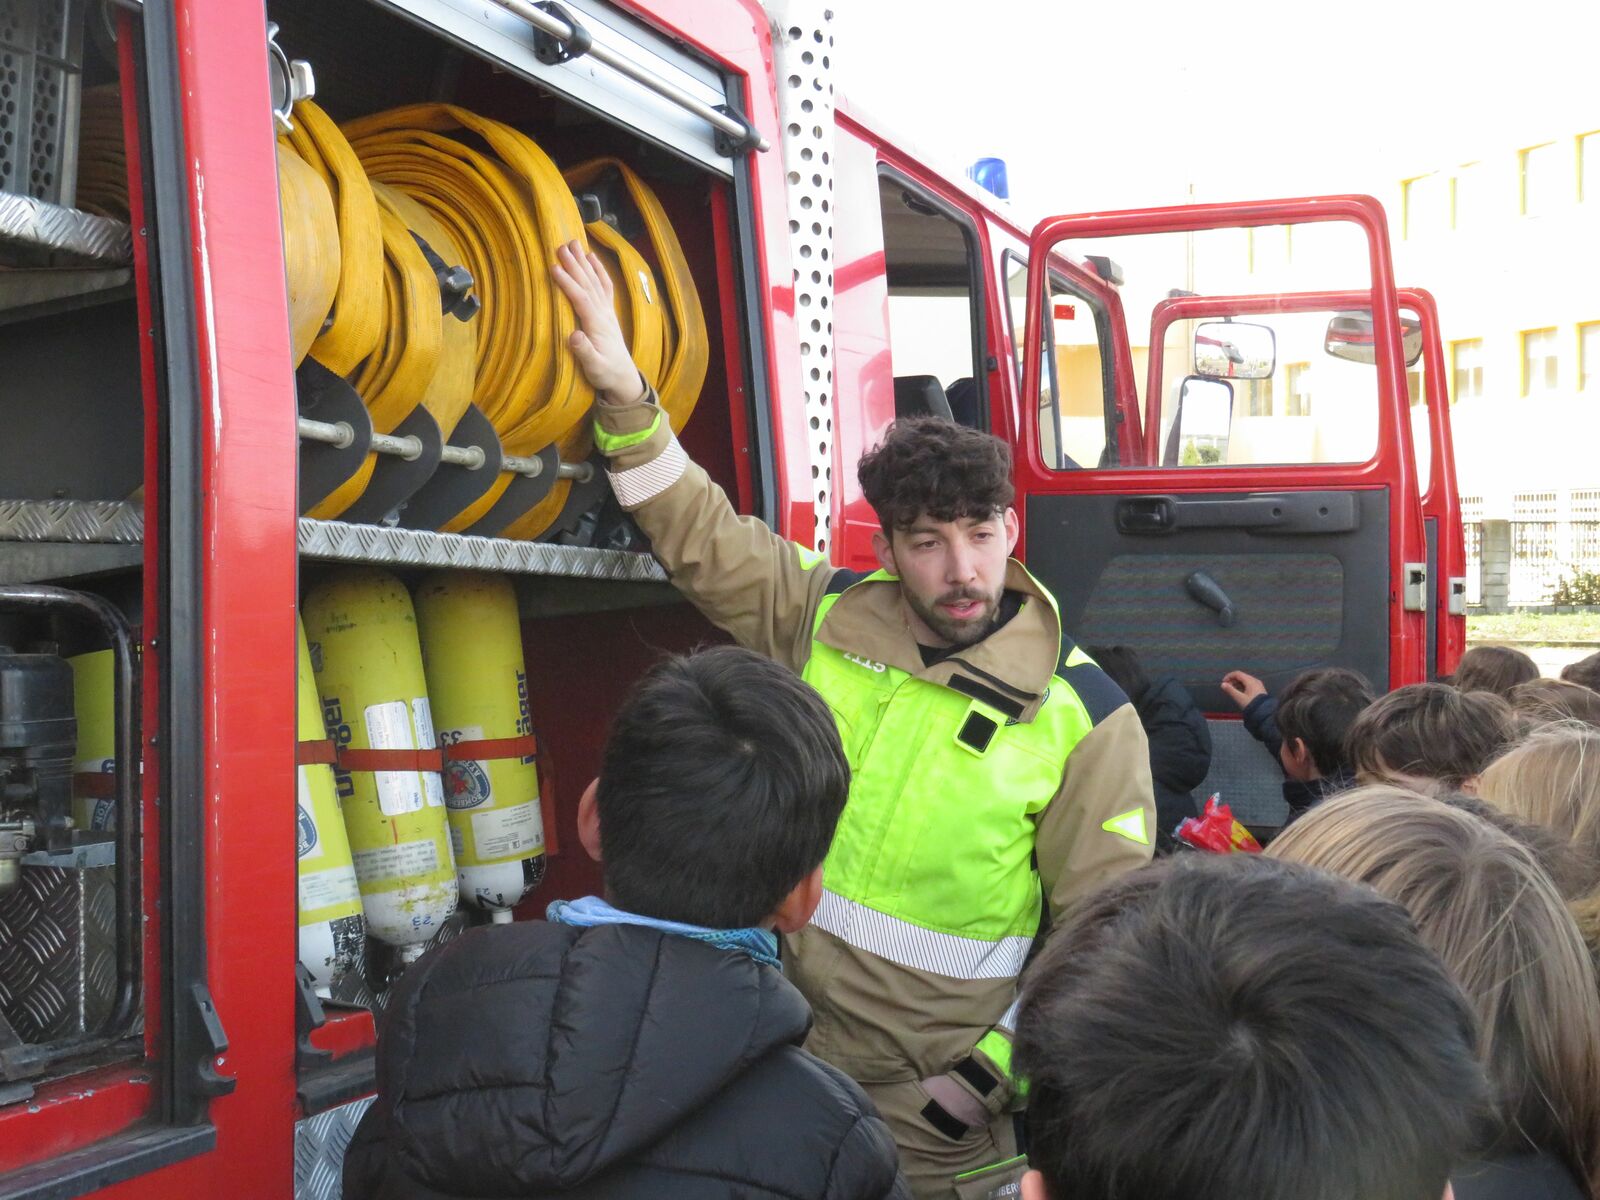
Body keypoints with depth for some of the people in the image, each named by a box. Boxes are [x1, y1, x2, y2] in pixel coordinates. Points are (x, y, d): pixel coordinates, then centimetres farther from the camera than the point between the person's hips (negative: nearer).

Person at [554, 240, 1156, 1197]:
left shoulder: (1086, 714, -10)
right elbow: (701, 533, 6)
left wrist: (999, 1067, -13)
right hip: (779, 1040, 4)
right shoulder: (826, 616, -1)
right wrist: (624, 393, -4)